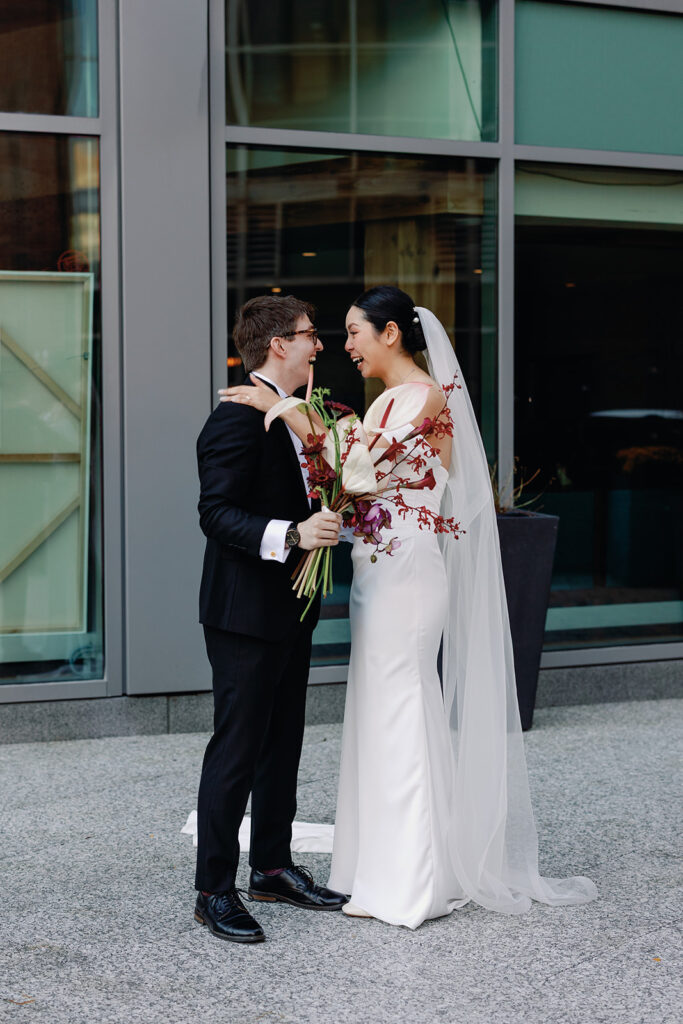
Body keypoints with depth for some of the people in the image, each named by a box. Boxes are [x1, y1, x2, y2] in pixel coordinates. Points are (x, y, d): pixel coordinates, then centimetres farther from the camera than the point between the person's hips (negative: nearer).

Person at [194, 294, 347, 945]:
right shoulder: (238, 420, -17)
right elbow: (218, 513, -24)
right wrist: (292, 535, -34)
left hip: (287, 611, 10)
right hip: (245, 615, -10)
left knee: (282, 744, 17)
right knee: (236, 750, -5)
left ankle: (272, 867, 29)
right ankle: (213, 891, 3)